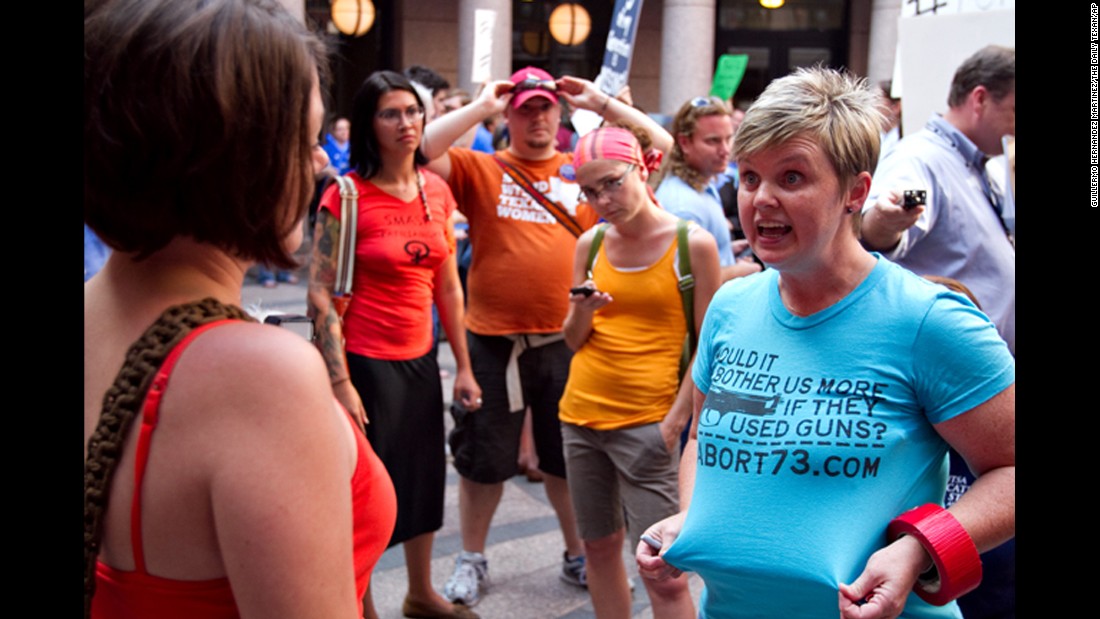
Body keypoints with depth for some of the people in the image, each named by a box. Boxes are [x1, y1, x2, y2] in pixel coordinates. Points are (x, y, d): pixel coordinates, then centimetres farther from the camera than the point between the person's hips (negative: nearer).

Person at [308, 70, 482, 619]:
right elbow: (320, 294, -15)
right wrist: (340, 383, -19)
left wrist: (463, 367, 10)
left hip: (419, 358, 6)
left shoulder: (437, 191, 4)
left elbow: (447, 287, 10)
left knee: (424, 478, 18)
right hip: (365, 361, -6)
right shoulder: (346, 196, -13)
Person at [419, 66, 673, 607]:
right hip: (492, 341, -1)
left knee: (567, 458, 18)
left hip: (566, 339, 2)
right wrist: (480, 106, -10)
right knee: (484, 458, 14)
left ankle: (578, 555, 36)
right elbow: (423, 152, -15)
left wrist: (600, 103, -2)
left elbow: (662, 145, 1)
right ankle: (472, 559, 33)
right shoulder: (480, 170, 0)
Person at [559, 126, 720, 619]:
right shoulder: (590, 244, 6)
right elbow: (573, 342, 11)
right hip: (581, 414, 5)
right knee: (599, 547, 14)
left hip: (647, 425, -5)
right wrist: (582, 312, -11)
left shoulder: (693, 244, -6)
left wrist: (674, 423, -13)